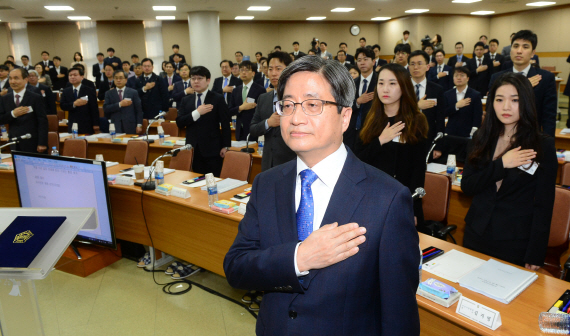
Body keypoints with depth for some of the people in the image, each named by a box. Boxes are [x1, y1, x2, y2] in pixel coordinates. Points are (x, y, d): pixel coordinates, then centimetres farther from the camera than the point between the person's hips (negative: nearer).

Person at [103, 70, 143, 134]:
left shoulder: (133, 92, 10)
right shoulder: (108, 93, 14)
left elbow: (138, 110, 6)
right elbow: (105, 109, 0)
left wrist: (139, 125, -4)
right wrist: (119, 104, -12)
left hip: (130, 127, 0)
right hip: (115, 127, 1)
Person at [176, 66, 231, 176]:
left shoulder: (218, 99, 1)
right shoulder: (186, 100, 12)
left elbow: (225, 124, -1)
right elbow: (179, 122, 1)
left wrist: (225, 146, -7)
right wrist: (197, 113, -12)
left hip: (212, 150, -3)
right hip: (193, 149, 3)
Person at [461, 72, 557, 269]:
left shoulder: (543, 146, -8)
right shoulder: (481, 139, 2)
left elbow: (544, 205, -8)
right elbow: (466, 186, -4)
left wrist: (535, 256, -11)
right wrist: (501, 164, -18)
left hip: (517, 244, -3)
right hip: (476, 236, 3)